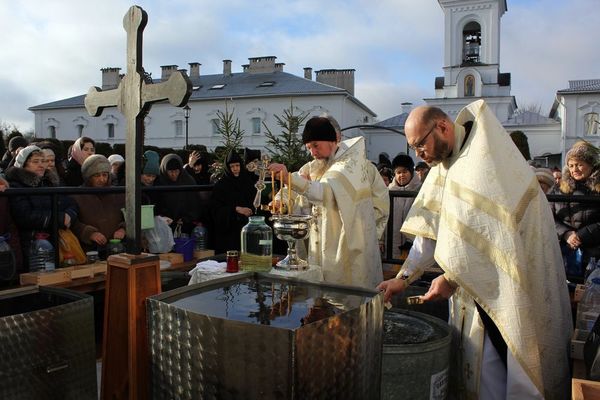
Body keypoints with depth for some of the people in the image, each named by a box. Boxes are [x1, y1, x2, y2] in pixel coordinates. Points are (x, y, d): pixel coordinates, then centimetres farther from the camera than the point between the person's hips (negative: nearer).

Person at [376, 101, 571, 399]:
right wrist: (403, 277, 5)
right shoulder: (446, 163, 11)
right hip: (472, 285, 8)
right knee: (470, 363, 15)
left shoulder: (484, 156, -17)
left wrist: (452, 278, -18)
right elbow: (431, 226, 11)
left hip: (501, 291, -8)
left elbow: (492, 232, -24)